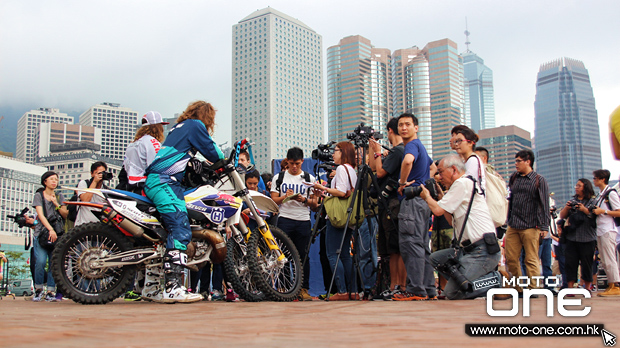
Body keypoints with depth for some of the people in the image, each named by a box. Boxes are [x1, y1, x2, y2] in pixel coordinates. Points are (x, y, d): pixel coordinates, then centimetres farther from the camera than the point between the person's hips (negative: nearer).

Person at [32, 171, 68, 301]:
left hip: (57, 233, 3)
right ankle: (38, 289, 1)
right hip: (42, 232, -3)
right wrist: (51, 230, -17)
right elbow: (41, 215, -5)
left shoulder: (60, 196, 17)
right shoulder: (38, 195, 7)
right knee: (41, 261, -16)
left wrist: (57, 204, -6)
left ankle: (50, 292, -1)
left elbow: (65, 215, 9)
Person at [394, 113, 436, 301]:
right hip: (423, 199, 10)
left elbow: (408, 160, -32)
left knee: (411, 244, -11)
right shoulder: (420, 147, 23)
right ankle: (429, 289, 12)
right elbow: (434, 168, 37)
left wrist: (402, 182, -19)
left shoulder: (412, 145, -8)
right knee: (422, 245, 10)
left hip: (412, 199, -10)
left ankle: (416, 290, -13)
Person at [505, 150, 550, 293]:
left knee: (531, 260, -3)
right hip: (513, 226, 5)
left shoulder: (539, 180, 2)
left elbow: (544, 204, -1)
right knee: (511, 259, 2)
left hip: (530, 227, -5)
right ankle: (517, 289, 11)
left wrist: (544, 226, -7)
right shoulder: (513, 178, 15)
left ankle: (533, 289, 3)